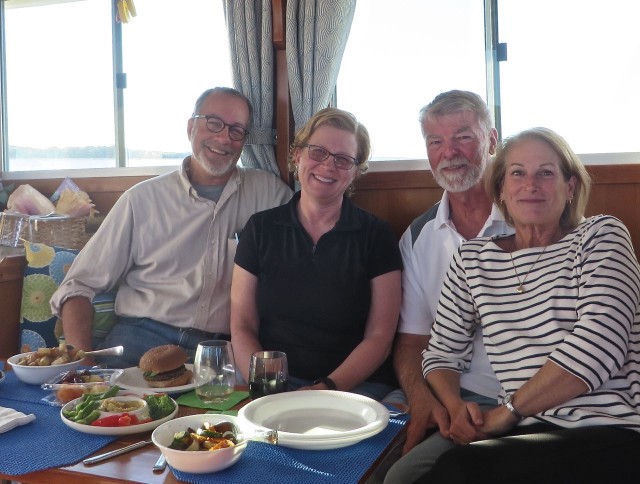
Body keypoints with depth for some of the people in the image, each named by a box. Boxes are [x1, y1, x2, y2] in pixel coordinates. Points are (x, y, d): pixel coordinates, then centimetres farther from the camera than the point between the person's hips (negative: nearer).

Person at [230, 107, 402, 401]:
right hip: (274, 382, 1)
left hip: (356, 385, 0)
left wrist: (327, 389, -17)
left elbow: (379, 337, -2)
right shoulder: (260, 229, 7)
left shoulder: (377, 236, 2)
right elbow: (242, 327, 4)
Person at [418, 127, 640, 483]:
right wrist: (456, 408, -6)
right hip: (525, 433, 4)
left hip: (610, 432, -3)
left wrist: (507, 412, -13)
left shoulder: (601, 236, 1)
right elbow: (442, 352, 15)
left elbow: (596, 348, -14)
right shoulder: (473, 258, 12)